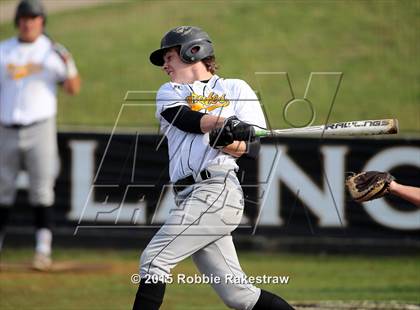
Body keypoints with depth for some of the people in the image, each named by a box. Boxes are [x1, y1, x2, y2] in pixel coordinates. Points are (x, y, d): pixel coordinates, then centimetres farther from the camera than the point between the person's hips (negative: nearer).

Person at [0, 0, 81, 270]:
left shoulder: (53, 52, 3)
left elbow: (73, 89, -2)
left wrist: (69, 68, -21)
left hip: (40, 129, -2)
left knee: (42, 191, -8)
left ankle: (43, 250, -10)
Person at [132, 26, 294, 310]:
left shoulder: (236, 90, 12)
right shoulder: (169, 93, 24)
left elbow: (254, 147, 3)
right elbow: (186, 119, 0)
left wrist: (228, 144, -19)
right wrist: (228, 123, -16)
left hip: (217, 190, -5)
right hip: (189, 198, 5)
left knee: (154, 259, -15)